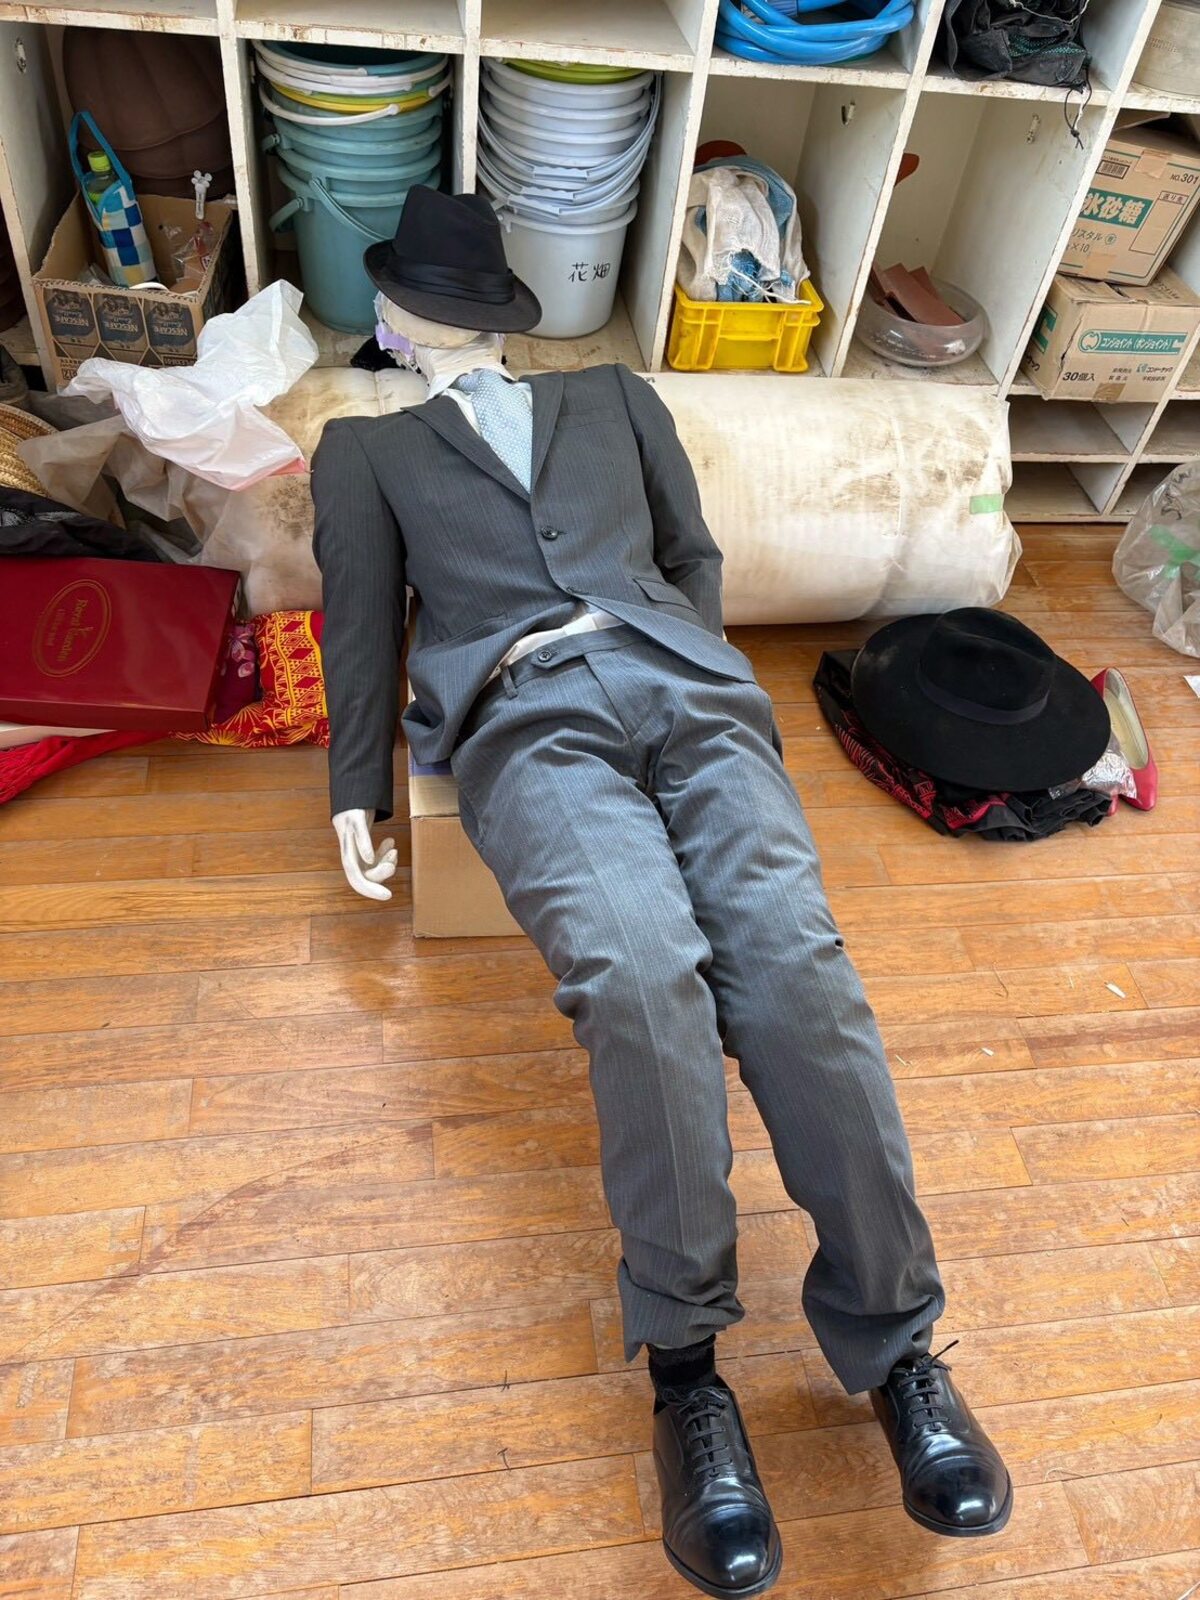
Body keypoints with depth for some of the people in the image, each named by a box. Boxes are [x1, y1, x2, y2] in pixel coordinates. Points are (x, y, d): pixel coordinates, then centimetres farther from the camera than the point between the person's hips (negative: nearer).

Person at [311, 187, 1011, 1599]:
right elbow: (361, 623, 20)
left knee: (794, 958, -24)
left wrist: (703, 690, 10)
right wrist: (356, 794, 9)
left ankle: (896, 1339, -16)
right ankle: (685, 1362, -18)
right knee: (639, 968, -31)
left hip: (686, 689, 2)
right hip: (530, 720, -1)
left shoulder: (615, 397, 33)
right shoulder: (365, 447, 31)